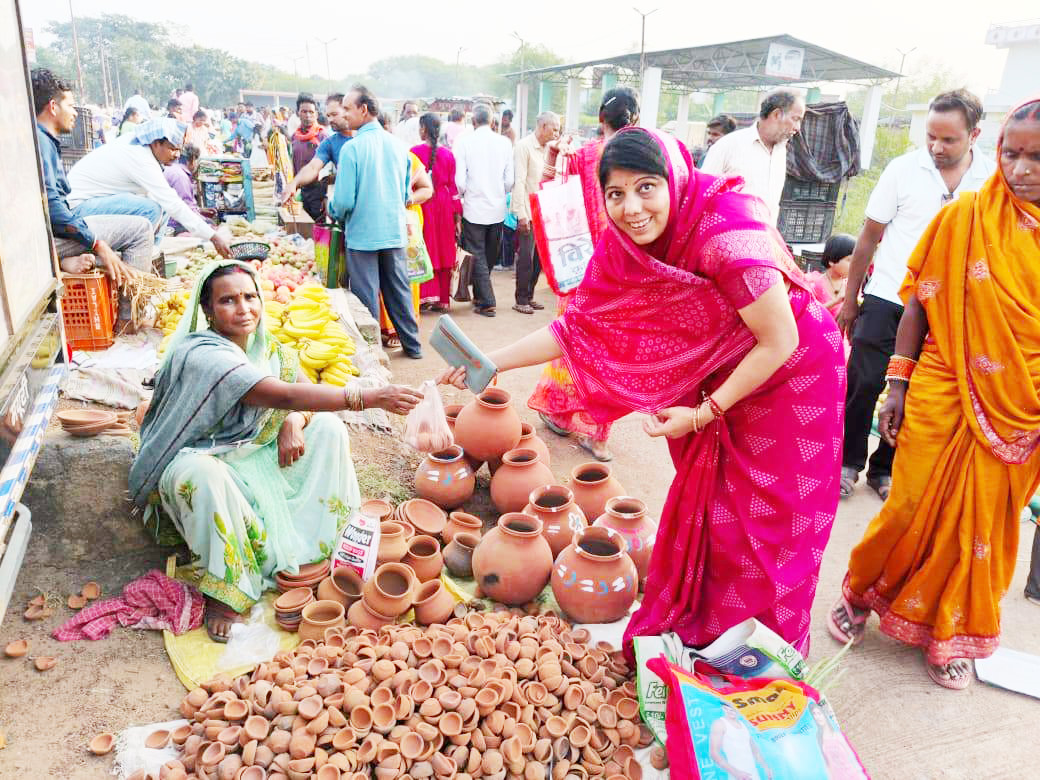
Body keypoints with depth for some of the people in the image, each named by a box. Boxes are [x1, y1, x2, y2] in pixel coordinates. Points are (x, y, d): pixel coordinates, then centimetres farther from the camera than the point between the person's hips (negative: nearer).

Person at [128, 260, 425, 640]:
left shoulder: (267, 348, -2)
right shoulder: (204, 355, -27)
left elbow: (304, 395, 1)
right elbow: (283, 396, -39)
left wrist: (294, 423, -25)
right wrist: (370, 397, -44)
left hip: (253, 452, 7)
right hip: (198, 458, -7)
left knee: (328, 428, -7)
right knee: (205, 476, -41)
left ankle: (324, 543, -3)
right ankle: (224, 589, -22)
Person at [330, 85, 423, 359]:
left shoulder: (351, 148, -14)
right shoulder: (398, 144, 3)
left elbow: (344, 201, -15)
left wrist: (333, 211, 7)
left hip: (362, 234, -5)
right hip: (395, 232, 5)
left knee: (366, 295, 5)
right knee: (399, 289, 15)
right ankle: (412, 344, 24)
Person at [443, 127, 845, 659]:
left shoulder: (728, 232, -32)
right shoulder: (623, 248, -11)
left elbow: (779, 342, -25)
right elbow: (575, 324, -4)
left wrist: (703, 413, -20)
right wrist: (492, 362, -9)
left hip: (791, 376, -5)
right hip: (717, 385, 6)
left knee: (768, 529, 5)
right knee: (702, 515, 15)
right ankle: (687, 630, 37)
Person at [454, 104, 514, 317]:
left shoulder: (464, 142, -9)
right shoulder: (505, 143, -1)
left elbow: (460, 181, -11)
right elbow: (510, 180, 0)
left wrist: (461, 196, 10)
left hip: (474, 208, -3)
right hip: (498, 209, 3)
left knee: (477, 256, 4)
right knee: (490, 256, 16)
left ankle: (487, 302, 0)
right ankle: (480, 296, 31)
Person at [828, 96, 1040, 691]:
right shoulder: (964, 217, -5)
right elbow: (919, 304, -1)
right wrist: (898, 385, -4)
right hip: (942, 395, -1)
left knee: (982, 522, 11)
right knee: (914, 506, 5)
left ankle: (950, 636, 32)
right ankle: (862, 593, 31)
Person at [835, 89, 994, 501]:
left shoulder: (992, 178, -1)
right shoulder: (904, 169, -5)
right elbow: (869, 238, 1)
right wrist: (850, 299, 1)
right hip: (887, 298, -1)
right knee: (863, 383, -2)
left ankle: (885, 469, 24)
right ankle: (848, 462, 17)